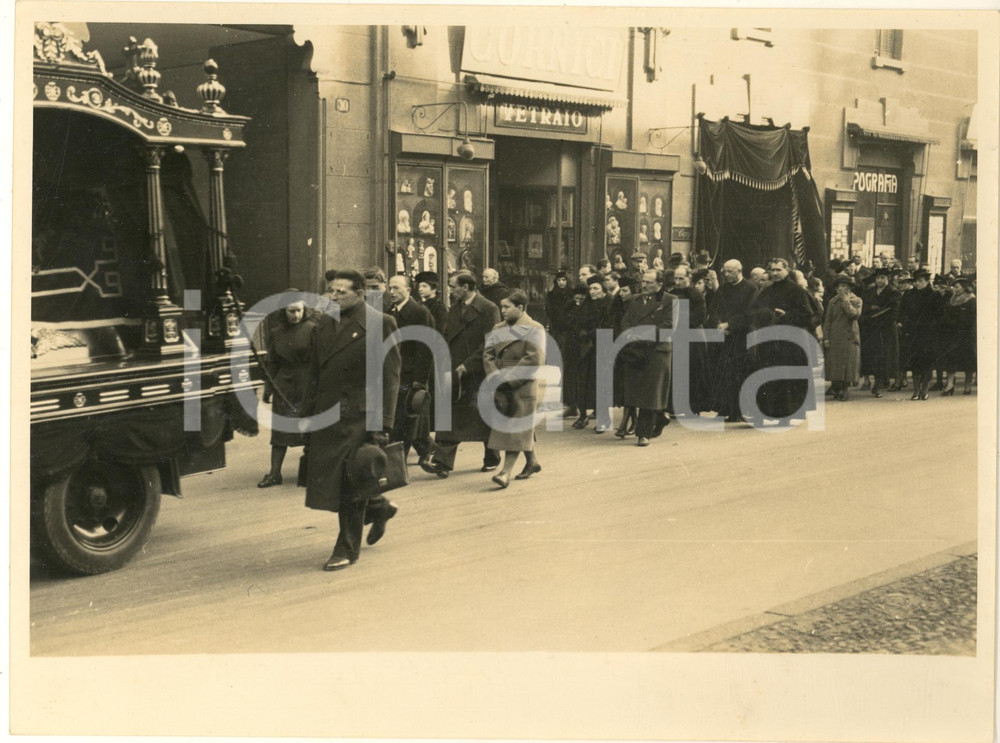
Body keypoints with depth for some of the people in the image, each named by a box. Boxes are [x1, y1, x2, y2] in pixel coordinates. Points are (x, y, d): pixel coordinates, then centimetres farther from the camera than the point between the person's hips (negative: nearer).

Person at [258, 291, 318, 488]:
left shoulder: (311, 328, -7)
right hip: (283, 385, 4)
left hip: (307, 384, -4)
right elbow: (272, 361, 13)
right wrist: (268, 387, 11)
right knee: (280, 429, 5)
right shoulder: (276, 332, 7)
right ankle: (274, 474, 8)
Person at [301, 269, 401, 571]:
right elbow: (314, 373, 16)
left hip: (359, 418, -6)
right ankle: (379, 507, 34)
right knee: (328, 481, 9)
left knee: (351, 485, -2)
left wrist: (383, 424, -14)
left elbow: (389, 378, -9)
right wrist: (307, 415, 12)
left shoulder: (380, 324, -7)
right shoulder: (324, 324, 11)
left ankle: (347, 549, 12)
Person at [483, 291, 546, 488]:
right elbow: (488, 353, 7)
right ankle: (532, 462, 29)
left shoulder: (534, 330, -6)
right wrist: (495, 375, -11)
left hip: (522, 386, -6)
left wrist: (508, 378, -17)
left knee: (516, 427, -8)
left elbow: (533, 360, -14)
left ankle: (506, 471, -12)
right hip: (502, 387, 6)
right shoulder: (499, 329, 13)